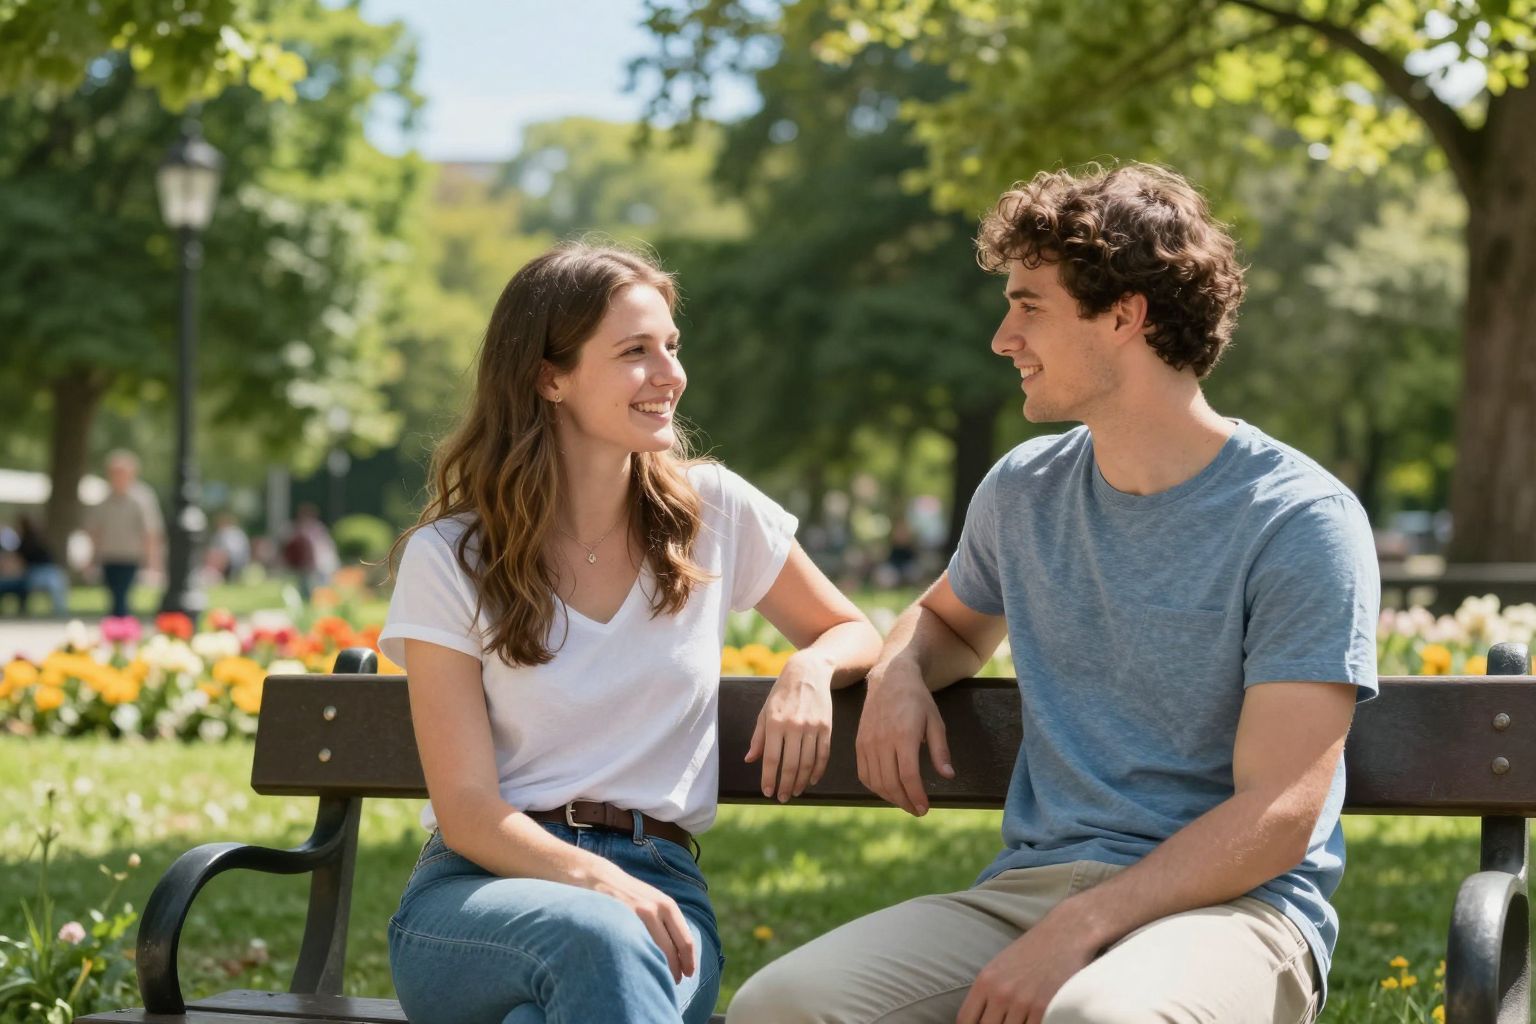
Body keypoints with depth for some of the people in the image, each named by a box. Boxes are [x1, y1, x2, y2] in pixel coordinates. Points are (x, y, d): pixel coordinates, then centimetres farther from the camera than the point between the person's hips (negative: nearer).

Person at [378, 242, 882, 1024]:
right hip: (484, 886, -1)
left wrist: (811, 669, -3)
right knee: (597, 938, -39)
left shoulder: (715, 512, 8)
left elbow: (853, 632, 22)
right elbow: (468, 810, -5)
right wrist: (600, 882, -24)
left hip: (655, 881, 1)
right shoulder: (448, 557, 0)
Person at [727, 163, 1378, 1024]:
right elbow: (949, 619, 35)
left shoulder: (1300, 523, -6)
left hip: (1231, 904, -5)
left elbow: (1276, 816, -12)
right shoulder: (1024, 491, 13)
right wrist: (898, 673, 10)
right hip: (1034, 880, 6)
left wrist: (1076, 930, -21)